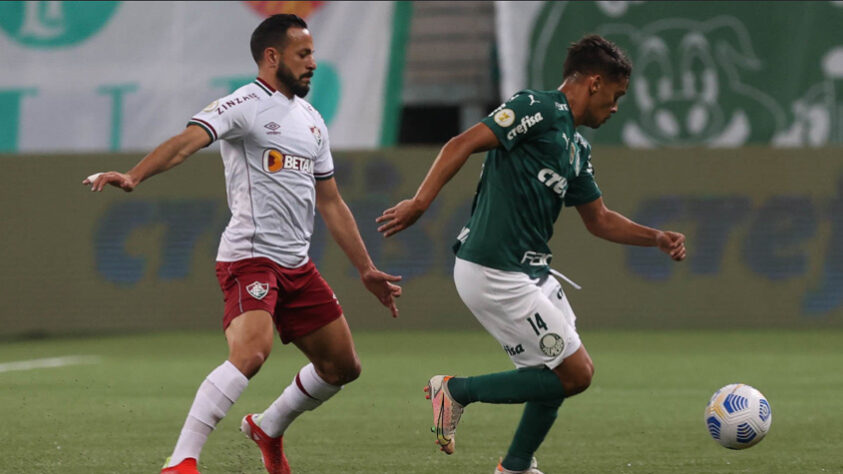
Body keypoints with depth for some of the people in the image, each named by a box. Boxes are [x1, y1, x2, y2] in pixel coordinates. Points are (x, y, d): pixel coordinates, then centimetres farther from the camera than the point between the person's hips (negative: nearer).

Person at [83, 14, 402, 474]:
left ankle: (268, 428, 36)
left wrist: (366, 270, 24)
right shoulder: (244, 106, -7)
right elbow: (187, 141, -24)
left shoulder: (312, 121, 17)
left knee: (342, 366, 14)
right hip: (249, 258, -8)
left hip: (297, 264, 8)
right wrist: (133, 176, -41)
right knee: (250, 353, -29)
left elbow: (331, 204, 24)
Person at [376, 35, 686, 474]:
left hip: (529, 271, 10)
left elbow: (599, 219, 29)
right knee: (575, 374, -7)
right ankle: (458, 391, 2)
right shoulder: (539, 108, -11)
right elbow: (462, 145, -18)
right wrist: (419, 204, -25)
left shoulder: (577, 148, 18)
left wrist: (657, 238, 18)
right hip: (496, 274, -10)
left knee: (566, 372, 14)